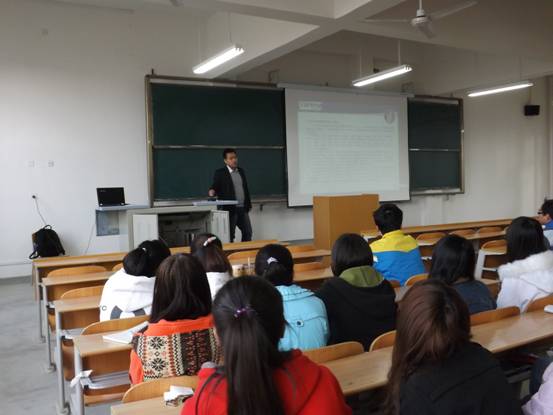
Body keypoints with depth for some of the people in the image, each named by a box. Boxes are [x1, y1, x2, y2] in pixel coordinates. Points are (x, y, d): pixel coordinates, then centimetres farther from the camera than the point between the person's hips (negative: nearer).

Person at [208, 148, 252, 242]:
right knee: (230, 236, -1)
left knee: (248, 233, 9)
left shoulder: (241, 171, 13)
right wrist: (212, 191, -31)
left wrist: (249, 204, 16)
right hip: (229, 209, -6)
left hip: (243, 209, 6)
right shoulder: (220, 173, -4)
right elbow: (215, 187, -8)